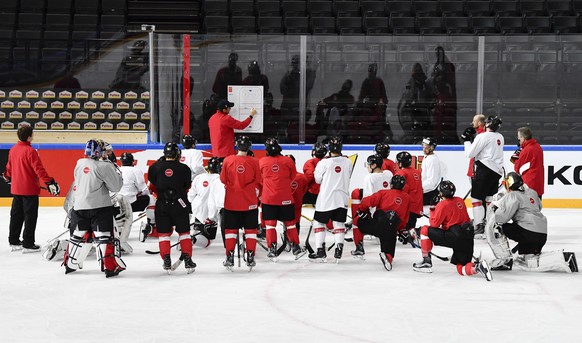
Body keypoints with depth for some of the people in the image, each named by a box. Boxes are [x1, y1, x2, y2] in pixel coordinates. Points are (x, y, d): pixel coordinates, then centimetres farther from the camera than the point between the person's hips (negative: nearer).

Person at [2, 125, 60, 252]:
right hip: (29, 189, -8)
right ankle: (28, 244, 1)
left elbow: (9, 166, 20)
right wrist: (49, 182, -23)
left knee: (16, 215, 16)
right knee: (30, 217, 0)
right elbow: (39, 169, -23)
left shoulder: (13, 149, 6)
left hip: (16, 188, 8)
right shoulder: (30, 151, -18)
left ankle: (14, 241, 24)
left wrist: (7, 177, 40)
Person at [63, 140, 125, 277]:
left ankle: (70, 264, 24)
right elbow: (116, 186, -9)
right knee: (104, 237, -2)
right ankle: (110, 267, -4)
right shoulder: (103, 166, -15)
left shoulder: (79, 164, 6)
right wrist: (117, 172, 5)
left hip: (79, 206, 6)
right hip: (99, 206, -6)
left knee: (78, 235, 17)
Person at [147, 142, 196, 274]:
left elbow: (152, 184, 6)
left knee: (163, 233, 8)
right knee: (184, 232, 9)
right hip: (180, 205, 0)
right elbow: (187, 186, 5)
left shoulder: (156, 167, -4)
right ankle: (187, 260, 4)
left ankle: (166, 262, 0)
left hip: (162, 205, 0)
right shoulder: (184, 168, -5)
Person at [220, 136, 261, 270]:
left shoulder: (228, 160, -7)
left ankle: (230, 258, 7)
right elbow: (258, 181, 0)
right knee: (250, 229, 9)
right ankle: (250, 258, 8)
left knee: (231, 229, 9)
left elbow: (223, 179, 2)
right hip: (250, 202, -1)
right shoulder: (254, 162, -9)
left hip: (231, 202, 1)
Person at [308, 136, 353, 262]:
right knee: (339, 223, 11)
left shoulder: (324, 163, -12)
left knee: (319, 222, 7)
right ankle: (338, 249, 0)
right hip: (342, 198, 3)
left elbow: (318, 179, -3)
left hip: (326, 199, -3)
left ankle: (320, 251, 2)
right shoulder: (347, 162, 0)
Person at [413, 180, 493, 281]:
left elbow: (434, 223, -3)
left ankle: (426, 262, 7)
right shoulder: (460, 201, 17)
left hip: (455, 237, -7)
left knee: (425, 230, 6)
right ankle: (479, 266, -18)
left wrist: (433, 208, 9)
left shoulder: (443, 204, -6)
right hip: (468, 239, 7)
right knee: (461, 269, 13)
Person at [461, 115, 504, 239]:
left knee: (476, 196, -4)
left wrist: (467, 140, 5)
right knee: (490, 198, 15)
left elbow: (470, 153, -10)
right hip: (497, 170, 8)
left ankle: (479, 228, -11)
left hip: (485, 169, -8)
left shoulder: (483, 136, -11)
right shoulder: (500, 137, 13)